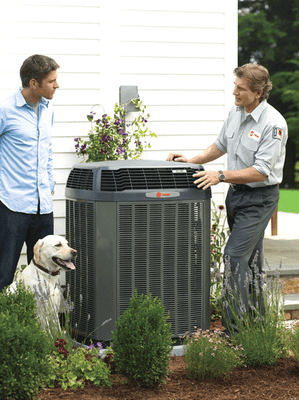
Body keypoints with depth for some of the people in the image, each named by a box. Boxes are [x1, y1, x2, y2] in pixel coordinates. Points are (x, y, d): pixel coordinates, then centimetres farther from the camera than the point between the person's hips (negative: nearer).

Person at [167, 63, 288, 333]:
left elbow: (260, 172, -24)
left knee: (235, 255, -14)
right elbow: (220, 146, 20)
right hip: (236, 193, 8)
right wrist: (192, 161, 9)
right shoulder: (236, 114, 5)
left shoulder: (273, 123, -20)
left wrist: (221, 176, -25)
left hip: (259, 198, -8)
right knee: (250, 259, 14)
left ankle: (236, 326, -9)